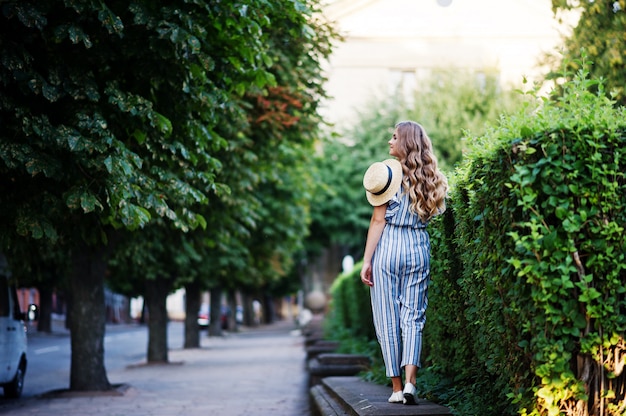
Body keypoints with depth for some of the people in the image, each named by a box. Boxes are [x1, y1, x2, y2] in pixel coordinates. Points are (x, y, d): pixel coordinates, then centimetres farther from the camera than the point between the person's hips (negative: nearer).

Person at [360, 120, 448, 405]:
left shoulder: (389, 171, -7)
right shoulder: (430, 178, 8)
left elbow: (378, 220, -8)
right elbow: (427, 215, 12)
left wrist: (367, 260, -6)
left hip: (388, 248, -4)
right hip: (419, 248, 4)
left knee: (388, 320, 4)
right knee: (413, 318, 4)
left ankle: (397, 388, 6)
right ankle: (410, 382, -13)